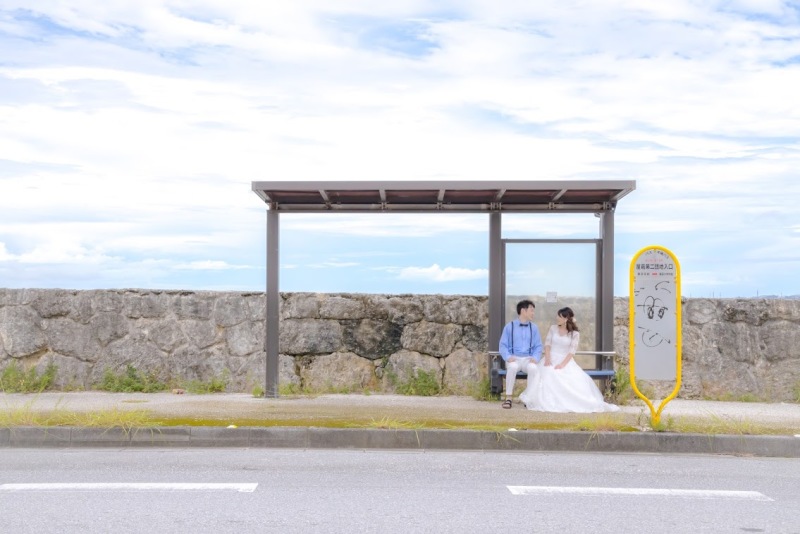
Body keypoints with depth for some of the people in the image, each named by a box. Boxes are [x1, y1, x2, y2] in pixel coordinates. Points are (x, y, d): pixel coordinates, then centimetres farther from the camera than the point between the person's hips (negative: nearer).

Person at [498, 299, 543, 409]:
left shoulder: (534, 328, 11)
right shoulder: (509, 327, 5)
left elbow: (538, 346, 10)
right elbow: (503, 345, 3)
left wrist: (535, 358, -10)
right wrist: (508, 357, -16)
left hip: (528, 359, 1)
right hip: (513, 359, -1)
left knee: (533, 368, -33)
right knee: (512, 367, -36)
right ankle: (509, 397, -27)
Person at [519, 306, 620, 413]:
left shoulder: (575, 334, 0)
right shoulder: (553, 328, 9)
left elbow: (572, 351, -8)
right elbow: (547, 344, 3)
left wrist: (563, 364, -23)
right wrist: (547, 359, -15)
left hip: (566, 360, -1)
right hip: (552, 359, 1)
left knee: (576, 379, -29)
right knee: (547, 375, -32)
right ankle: (548, 403, -27)